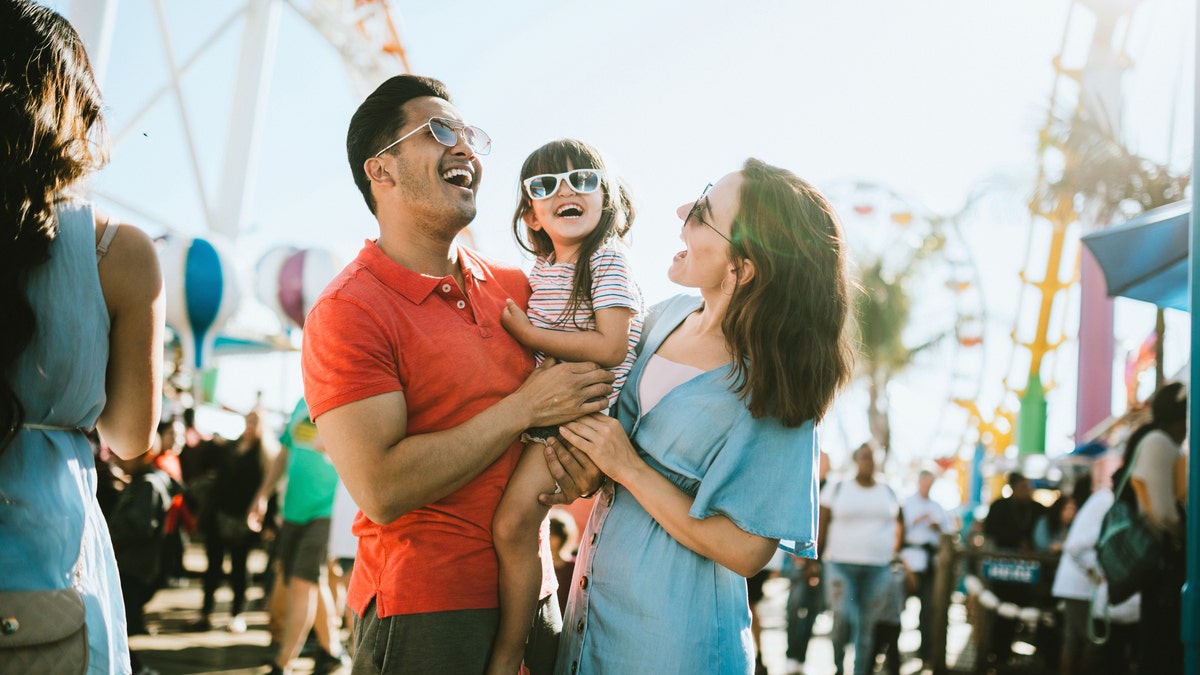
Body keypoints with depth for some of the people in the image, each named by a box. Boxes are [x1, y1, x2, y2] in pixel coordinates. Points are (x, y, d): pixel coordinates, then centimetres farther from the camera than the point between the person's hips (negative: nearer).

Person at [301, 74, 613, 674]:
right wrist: (525, 407, -18)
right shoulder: (346, 312, -14)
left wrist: (583, 467, -7)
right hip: (422, 609, -6)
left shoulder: (513, 287, 6)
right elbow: (382, 490, -22)